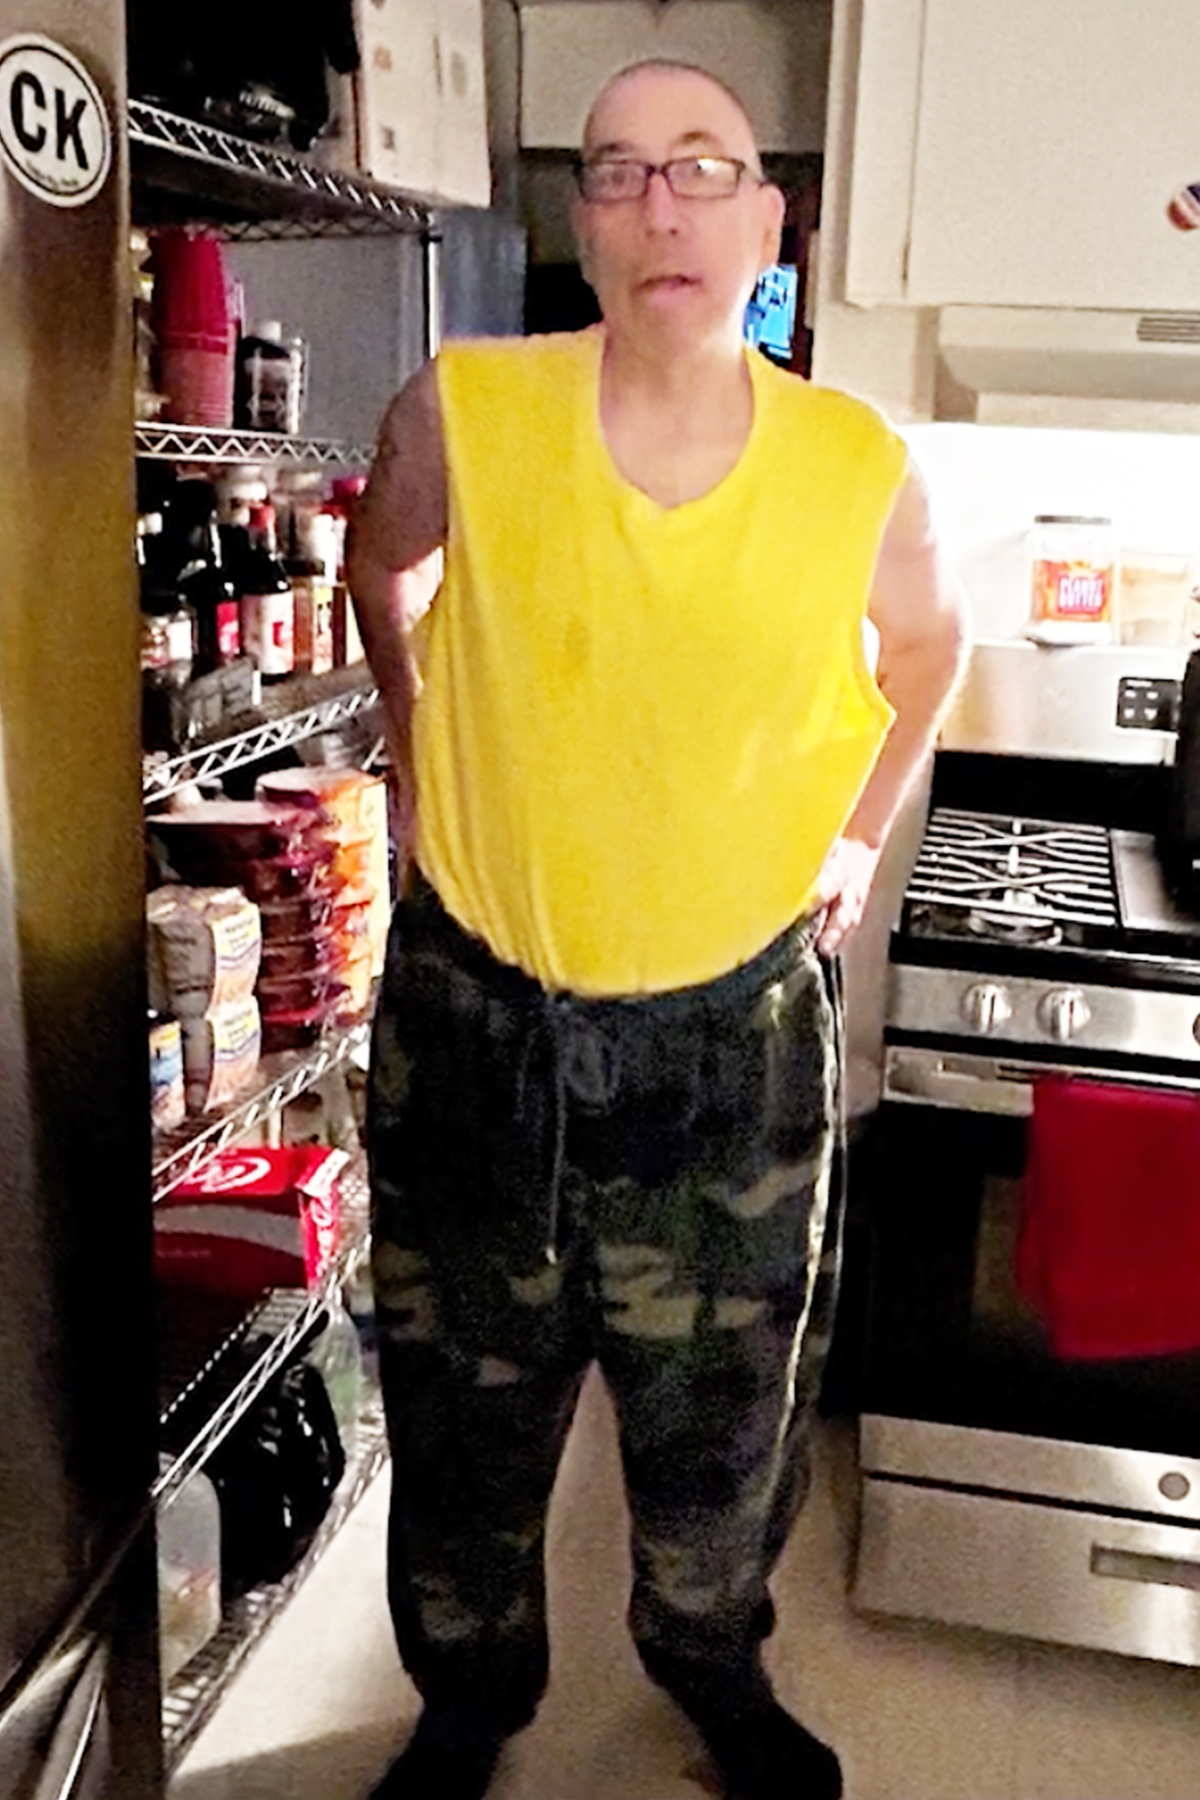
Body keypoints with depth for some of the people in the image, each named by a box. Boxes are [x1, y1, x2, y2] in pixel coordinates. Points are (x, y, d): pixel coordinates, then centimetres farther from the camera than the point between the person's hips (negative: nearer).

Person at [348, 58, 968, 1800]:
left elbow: (927, 640, 13)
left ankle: (711, 1653, 51)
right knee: (465, 1407, 18)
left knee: (724, 1411, 19)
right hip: (476, 1015, 0)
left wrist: (862, 831, 12)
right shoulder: (464, 411, -12)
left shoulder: (860, 467, -9)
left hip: (735, 1028, 1)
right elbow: (384, 564, 11)